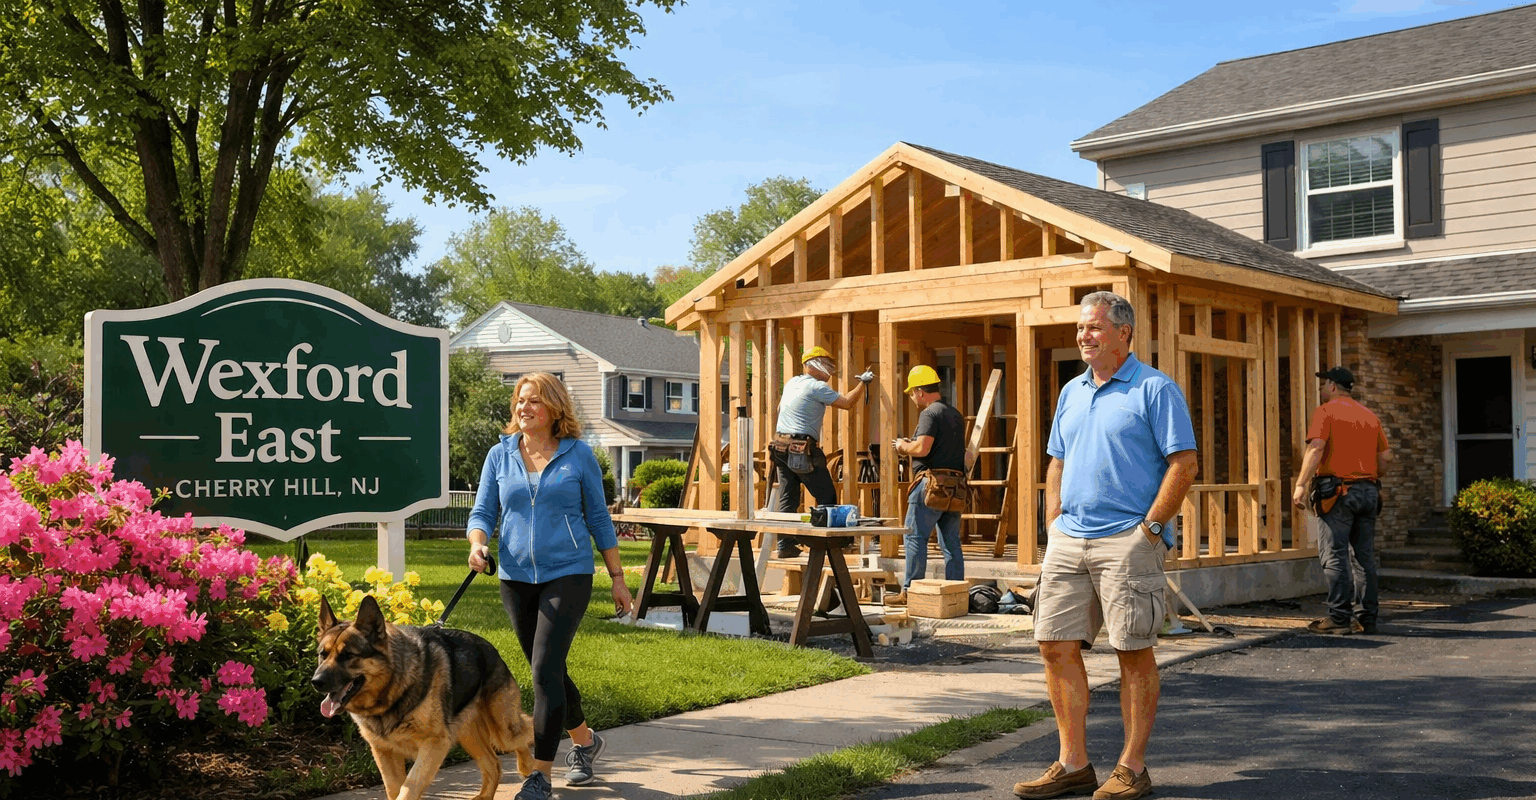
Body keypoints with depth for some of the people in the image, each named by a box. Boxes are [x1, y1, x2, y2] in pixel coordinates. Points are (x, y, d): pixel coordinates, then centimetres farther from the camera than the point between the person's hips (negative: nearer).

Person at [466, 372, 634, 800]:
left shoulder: (578, 454, -1)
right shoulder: (500, 455, 5)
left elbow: (598, 518, 5)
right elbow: (482, 512, 6)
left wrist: (617, 577, 6)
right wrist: (477, 544, -17)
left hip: (567, 574, -4)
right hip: (516, 578, 4)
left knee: (546, 669, -14)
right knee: (548, 670, 14)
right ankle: (584, 740, 38)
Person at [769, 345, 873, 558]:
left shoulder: (791, 383, 16)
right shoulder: (816, 387, -7)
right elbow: (846, 403, -11)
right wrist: (863, 383, 1)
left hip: (781, 446, 8)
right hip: (803, 450, -8)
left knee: (787, 497, 7)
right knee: (826, 496, 1)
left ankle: (784, 544, 5)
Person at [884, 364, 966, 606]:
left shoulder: (930, 414, -10)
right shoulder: (956, 415, 18)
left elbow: (922, 449, -20)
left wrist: (904, 446, 0)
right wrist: (909, 446, 22)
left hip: (931, 483, -8)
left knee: (915, 536, -2)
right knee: (951, 541, 9)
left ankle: (909, 591, -1)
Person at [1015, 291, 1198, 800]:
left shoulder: (1155, 389, -4)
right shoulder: (1071, 392, 17)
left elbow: (1183, 464, -9)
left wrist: (1150, 528, -13)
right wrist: (1053, 527, 10)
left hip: (1127, 542, -7)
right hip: (1068, 541, 7)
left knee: (1134, 653, 0)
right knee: (1056, 645, 4)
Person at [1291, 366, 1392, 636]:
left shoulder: (1326, 411, -2)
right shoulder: (1370, 416, 18)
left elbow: (1316, 448, -15)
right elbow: (1386, 455, 16)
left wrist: (1301, 484, -18)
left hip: (1338, 489, -6)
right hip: (1368, 490, 7)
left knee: (1334, 556, -5)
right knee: (1365, 557, 9)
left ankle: (1339, 618, -9)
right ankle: (1367, 618, 10)